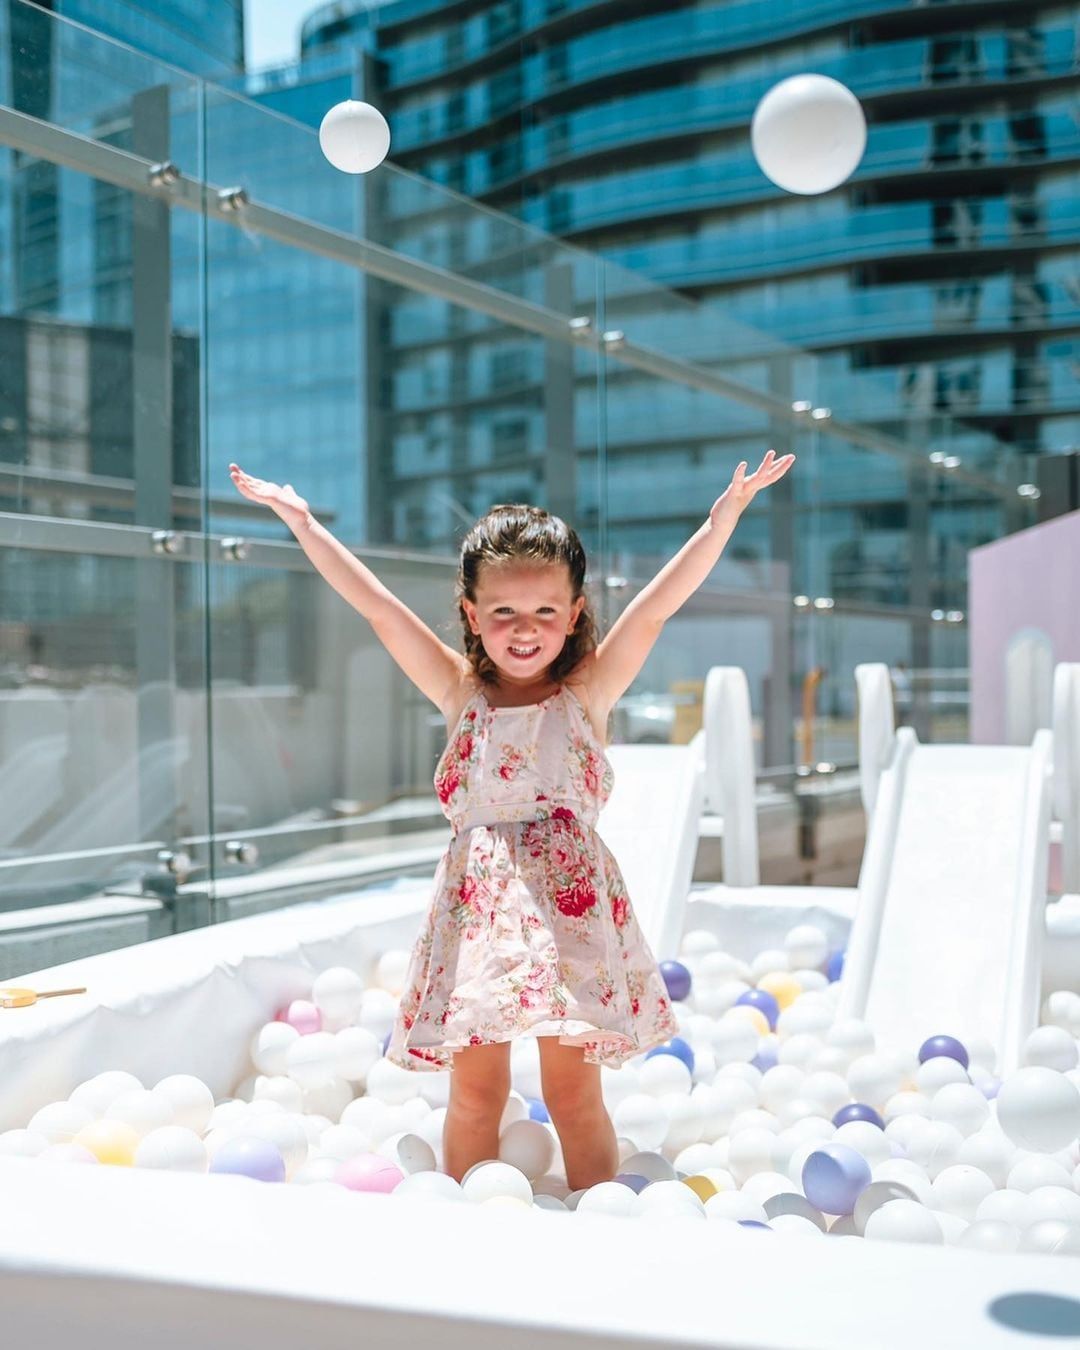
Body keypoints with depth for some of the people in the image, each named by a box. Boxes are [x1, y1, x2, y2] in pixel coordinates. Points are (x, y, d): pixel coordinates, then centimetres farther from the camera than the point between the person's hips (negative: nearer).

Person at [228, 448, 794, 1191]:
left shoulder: (587, 692, 2)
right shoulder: (460, 693, 5)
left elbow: (659, 604, -8)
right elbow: (376, 605, 2)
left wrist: (725, 515, -18)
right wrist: (302, 521, 0)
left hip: (571, 905, -1)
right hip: (478, 907, 2)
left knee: (574, 1095, 5)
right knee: (475, 1092, 8)